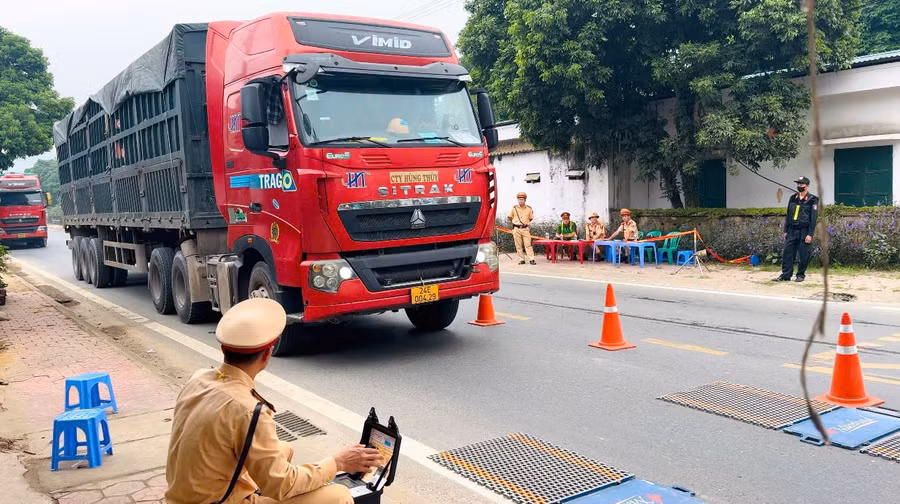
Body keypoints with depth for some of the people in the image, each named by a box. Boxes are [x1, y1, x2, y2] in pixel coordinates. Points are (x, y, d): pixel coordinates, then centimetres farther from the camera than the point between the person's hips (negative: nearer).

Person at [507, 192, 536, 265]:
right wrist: (515, 222, 11)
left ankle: (531, 259, -6)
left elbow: (531, 218, 18)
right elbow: (509, 218, 13)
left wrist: (526, 222, 12)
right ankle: (521, 260, 8)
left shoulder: (529, 209, 4)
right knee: (518, 246, 2)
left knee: (528, 245, -6)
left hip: (525, 229, -1)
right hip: (516, 229, 1)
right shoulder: (514, 208, 3)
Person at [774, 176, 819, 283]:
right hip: (792, 230, 5)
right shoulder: (793, 199, 12)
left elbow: (813, 218, -8)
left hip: (804, 231, -5)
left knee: (802, 255, 1)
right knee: (787, 253, 1)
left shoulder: (812, 200, -4)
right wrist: (785, 231, 11)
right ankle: (785, 275, 4)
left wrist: (810, 234, -14)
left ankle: (801, 275, 12)